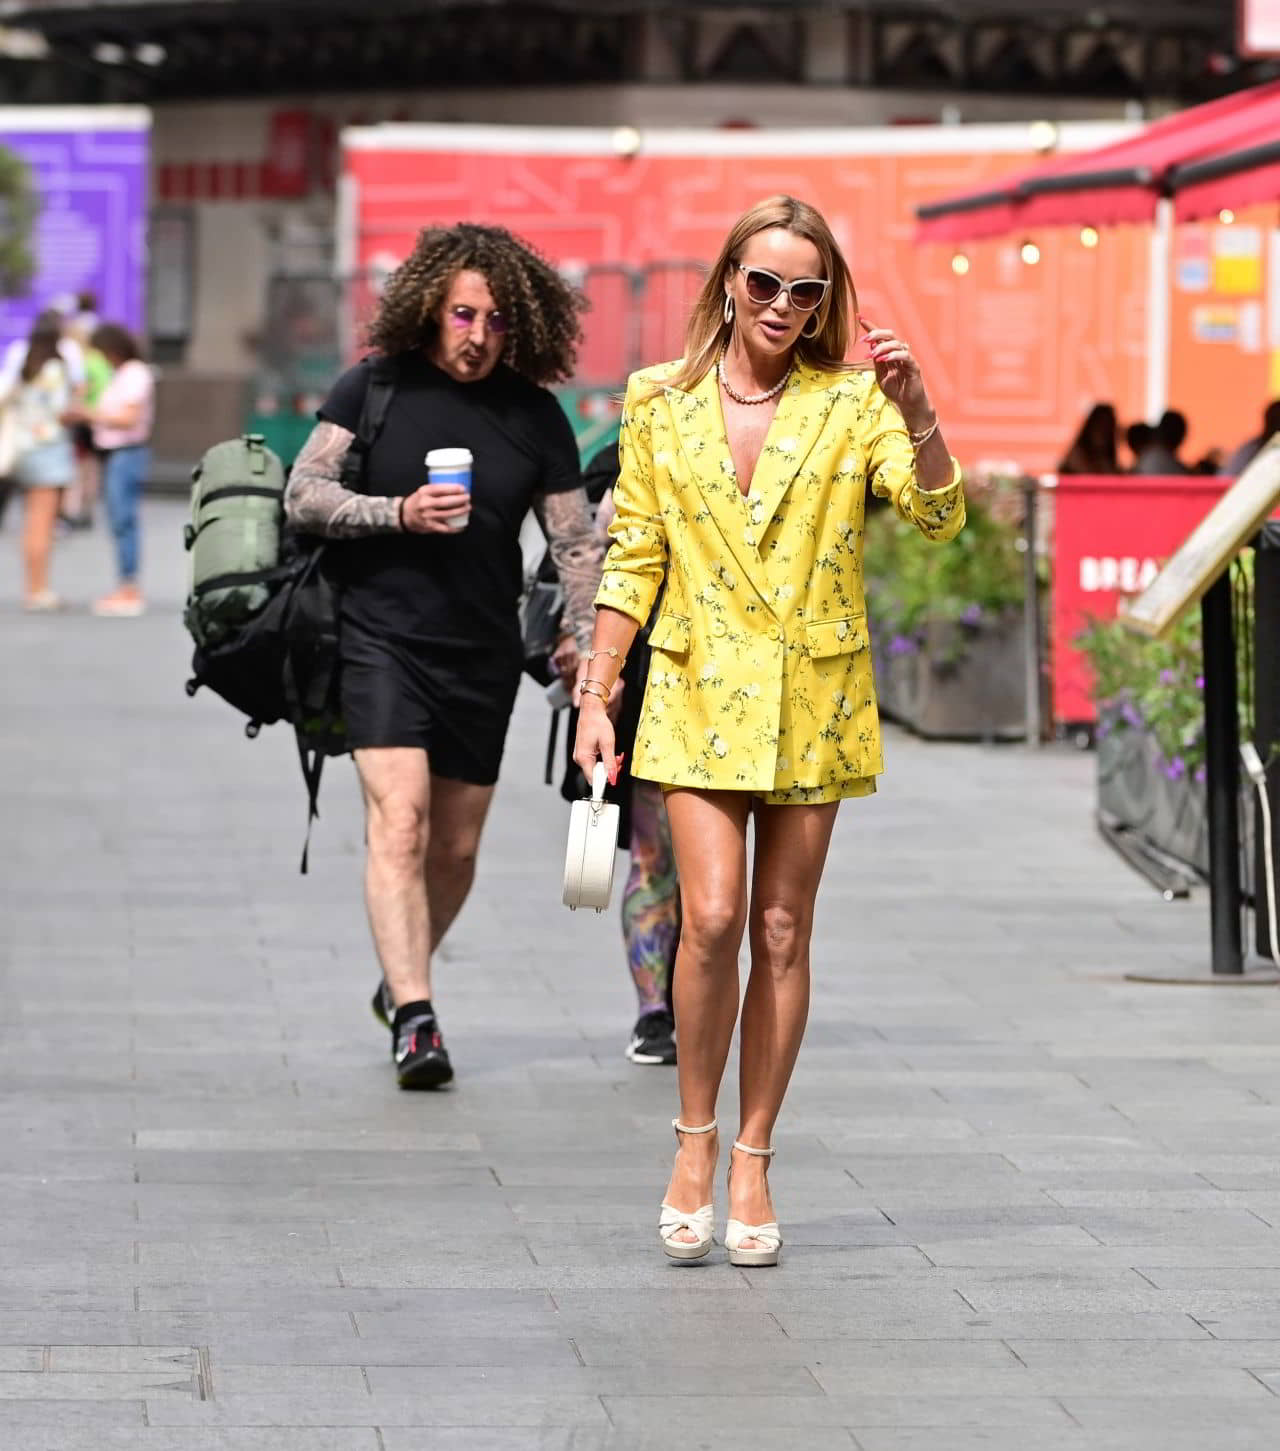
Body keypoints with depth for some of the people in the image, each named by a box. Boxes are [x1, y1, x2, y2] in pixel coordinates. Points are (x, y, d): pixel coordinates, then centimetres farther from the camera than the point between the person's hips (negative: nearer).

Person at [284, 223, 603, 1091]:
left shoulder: (536, 416, 3)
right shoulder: (376, 387, -2)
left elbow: (578, 546, 5)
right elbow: (302, 496, -2)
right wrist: (399, 513, -17)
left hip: (483, 659, 3)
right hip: (381, 638, -3)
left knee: (456, 847, 10)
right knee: (400, 821, -18)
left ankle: (400, 982, 34)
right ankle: (415, 1018, -23)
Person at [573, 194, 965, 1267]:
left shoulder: (850, 402, 1)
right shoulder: (661, 405, 4)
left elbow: (939, 517, -11)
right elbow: (633, 560, 7)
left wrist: (917, 413, -26)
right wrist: (596, 696, 2)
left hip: (812, 698, 1)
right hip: (701, 694, 0)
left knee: (782, 931, 4)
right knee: (712, 916, -14)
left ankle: (753, 1161, 13)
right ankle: (695, 1140, 5)